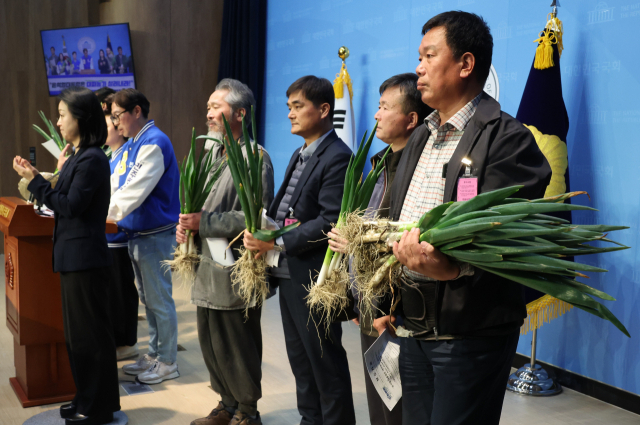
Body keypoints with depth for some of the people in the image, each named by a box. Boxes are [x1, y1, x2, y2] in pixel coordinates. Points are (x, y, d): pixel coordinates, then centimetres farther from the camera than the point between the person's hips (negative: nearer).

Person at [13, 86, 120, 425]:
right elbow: (67, 203, 13)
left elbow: (71, 206, -19)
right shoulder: (79, 156, 13)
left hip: (85, 258, -10)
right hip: (73, 256, 10)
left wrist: (35, 180, -16)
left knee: (90, 332, 1)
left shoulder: (92, 159, -17)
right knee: (77, 331, 18)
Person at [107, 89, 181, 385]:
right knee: (148, 299, 18)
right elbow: (119, 186, 15)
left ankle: (167, 362, 13)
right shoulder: (133, 144, 13)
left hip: (155, 235, -10)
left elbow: (134, 191, -25)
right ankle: (154, 355, 30)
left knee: (159, 300, 1)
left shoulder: (153, 143, -18)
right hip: (137, 234, 10)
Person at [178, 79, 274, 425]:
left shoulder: (255, 158, -14)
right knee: (211, 344, 17)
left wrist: (203, 222, -21)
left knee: (238, 348, 5)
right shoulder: (211, 150, 13)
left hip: (235, 273, -8)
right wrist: (186, 225, 1)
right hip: (207, 270, 8)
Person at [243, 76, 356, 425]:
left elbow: (330, 222, -22)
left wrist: (278, 243, -21)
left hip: (313, 277, -9)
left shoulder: (337, 158, -14)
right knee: (300, 359, 19)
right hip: (288, 274, 9)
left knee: (325, 363, 4)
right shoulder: (300, 156, 16)